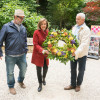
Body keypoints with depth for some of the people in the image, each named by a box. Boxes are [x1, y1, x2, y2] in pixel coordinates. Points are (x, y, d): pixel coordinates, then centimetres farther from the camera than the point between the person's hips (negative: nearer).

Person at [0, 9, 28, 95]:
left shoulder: (23, 28, 7)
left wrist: (25, 50, 12)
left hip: (22, 55, 4)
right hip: (10, 56, -4)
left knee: (24, 69, 17)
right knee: (10, 72, 11)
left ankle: (21, 81, 46)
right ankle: (11, 86, 35)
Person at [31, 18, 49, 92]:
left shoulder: (47, 32, 0)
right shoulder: (36, 32, -13)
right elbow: (35, 44, -15)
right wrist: (42, 50, -29)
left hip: (46, 54, 4)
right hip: (38, 54, -4)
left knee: (46, 67, 11)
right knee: (39, 69, 4)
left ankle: (43, 78, 43)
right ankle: (40, 84, 23)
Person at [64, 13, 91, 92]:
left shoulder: (86, 30, -14)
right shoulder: (74, 28, 8)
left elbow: (84, 44, -23)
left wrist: (77, 52, -33)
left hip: (81, 54, -6)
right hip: (73, 52, 6)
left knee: (81, 70, 12)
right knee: (73, 69, 15)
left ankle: (78, 84, 31)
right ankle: (73, 84, 30)